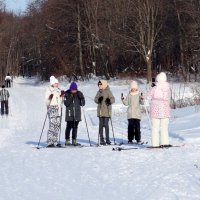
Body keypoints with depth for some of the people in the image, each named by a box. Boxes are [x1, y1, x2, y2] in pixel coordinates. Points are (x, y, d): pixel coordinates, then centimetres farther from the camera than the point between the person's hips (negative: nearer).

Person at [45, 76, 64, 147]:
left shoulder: (58, 90, 16)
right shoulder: (49, 90, -4)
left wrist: (62, 96, 9)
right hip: (52, 108, -7)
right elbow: (47, 102, -10)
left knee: (57, 125, 4)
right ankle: (49, 142, -15)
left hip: (58, 109, 7)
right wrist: (49, 98, -28)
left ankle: (54, 141, 9)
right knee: (52, 125, -14)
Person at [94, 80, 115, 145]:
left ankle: (107, 139, 4)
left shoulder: (108, 92, -3)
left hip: (106, 111, -4)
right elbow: (95, 99, 10)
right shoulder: (99, 92, 10)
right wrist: (98, 99, -12)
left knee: (106, 125, -5)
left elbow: (113, 99, -7)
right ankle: (101, 139, 9)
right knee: (101, 125, 4)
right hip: (100, 111, 4)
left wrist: (109, 100, -27)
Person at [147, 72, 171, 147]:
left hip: (155, 111, -2)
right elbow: (168, 98, 8)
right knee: (164, 127, 12)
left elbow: (148, 96, 1)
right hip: (165, 111, 2)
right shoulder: (168, 89, -4)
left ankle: (155, 144, 2)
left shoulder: (154, 89, -13)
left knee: (155, 128, 6)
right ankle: (164, 143, 6)